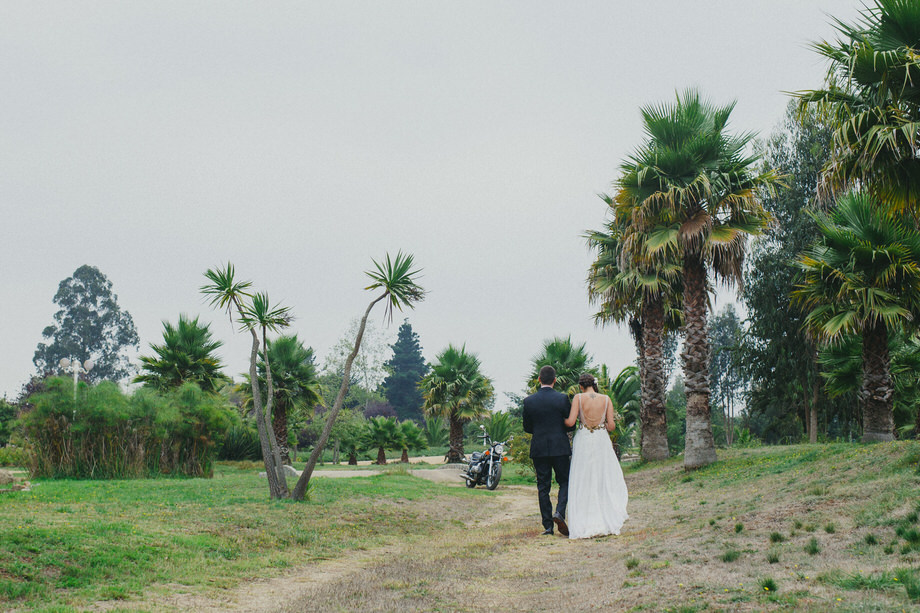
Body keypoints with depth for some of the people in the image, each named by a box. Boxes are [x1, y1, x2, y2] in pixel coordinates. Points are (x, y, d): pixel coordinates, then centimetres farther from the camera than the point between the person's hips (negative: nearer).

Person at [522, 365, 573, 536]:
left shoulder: (528, 401, -2)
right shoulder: (562, 399, -7)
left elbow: (527, 428, 5)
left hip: (539, 449, 2)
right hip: (560, 447, -2)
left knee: (543, 486, 6)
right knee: (565, 482, 11)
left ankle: (547, 525, 5)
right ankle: (559, 512, -12)